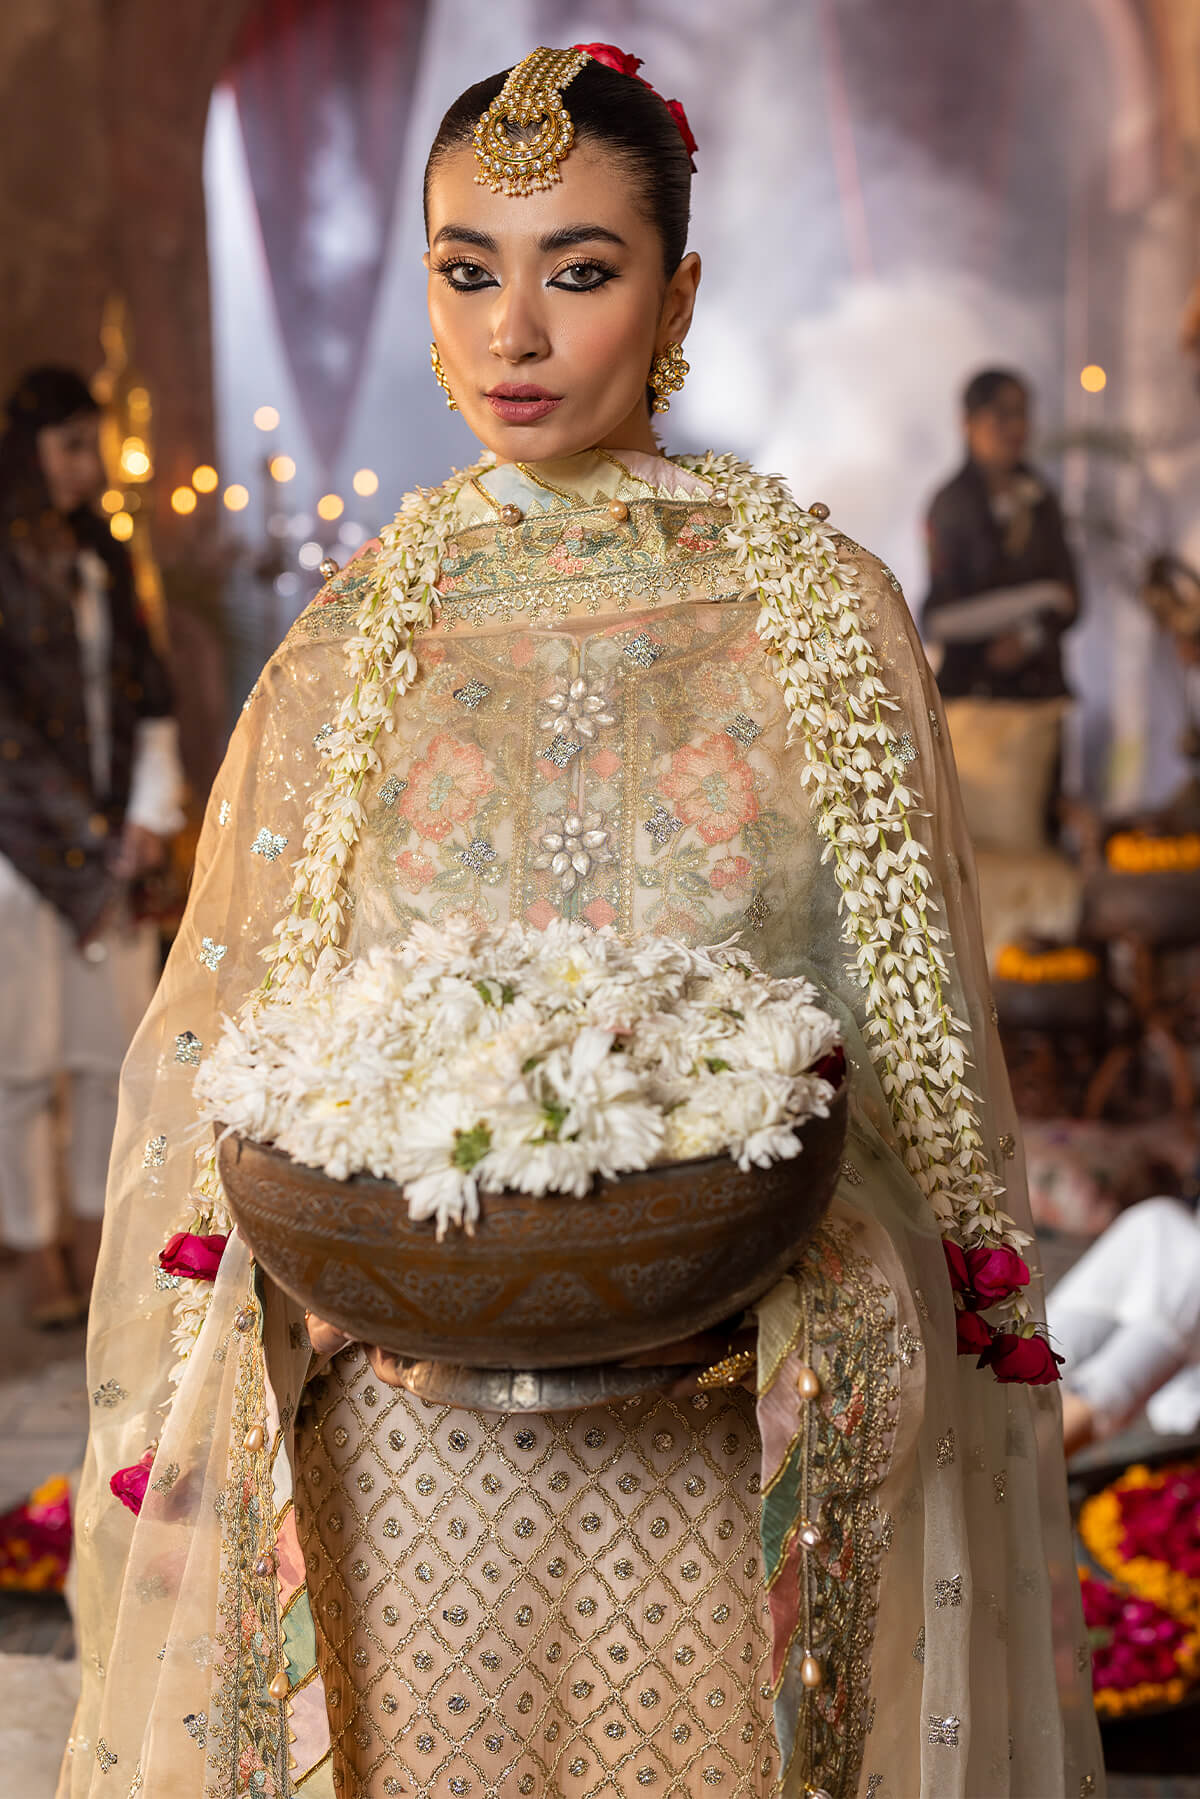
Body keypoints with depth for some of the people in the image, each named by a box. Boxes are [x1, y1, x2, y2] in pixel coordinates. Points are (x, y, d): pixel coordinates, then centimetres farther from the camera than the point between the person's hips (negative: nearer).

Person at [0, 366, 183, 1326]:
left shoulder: (99, 556, 12)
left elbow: (146, 688, 11)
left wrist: (150, 811, -3)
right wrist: (87, 836, -12)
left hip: (108, 840, 6)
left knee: (117, 1047, 9)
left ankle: (94, 1236, 23)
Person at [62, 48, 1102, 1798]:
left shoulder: (822, 611, 1)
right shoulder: (352, 643, 5)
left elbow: (914, 1053, 2)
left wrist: (772, 1271, -12)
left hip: (723, 1441, -1)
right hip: (406, 1441, 1)